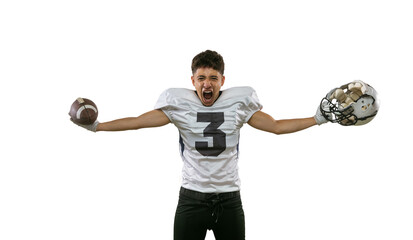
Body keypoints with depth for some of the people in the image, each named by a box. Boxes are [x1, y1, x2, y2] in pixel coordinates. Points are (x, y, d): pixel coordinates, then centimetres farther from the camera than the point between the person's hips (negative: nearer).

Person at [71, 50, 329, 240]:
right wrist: (97, 126, -8)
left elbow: (276, 126, 6)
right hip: (192, 198, -1)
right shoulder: (180, 104, -3)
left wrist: (317, 119, 0)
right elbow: (138, 121, -2)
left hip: (229, 198, 1)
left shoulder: (238, 103, 0)